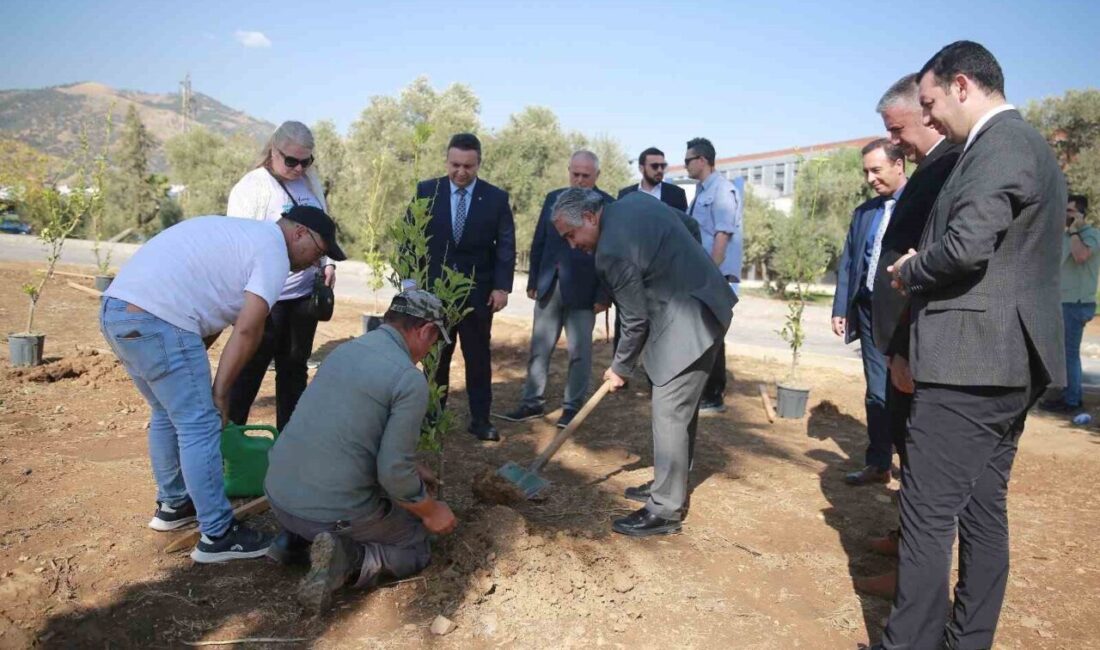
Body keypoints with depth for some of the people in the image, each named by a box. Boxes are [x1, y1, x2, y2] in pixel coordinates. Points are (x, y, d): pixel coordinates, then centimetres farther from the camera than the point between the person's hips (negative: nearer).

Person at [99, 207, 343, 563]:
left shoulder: (239, 232, 25)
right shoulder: (273, 250, -3)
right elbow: (247, 330, -11)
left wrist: (193, 369, 15)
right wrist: (220, 392, -4)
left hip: (116, 308, 10)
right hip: (157, 319, -10)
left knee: (168, 414, 23)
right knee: (200, 426, -3)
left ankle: (172, 505, 37)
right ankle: (218, 536, 4)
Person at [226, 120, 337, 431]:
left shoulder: (311, 183, 7)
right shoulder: (251, 186, -10)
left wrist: (327, 263, 3)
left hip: (305, 293, 6)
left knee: (294, 368, 15)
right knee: (250, 370, 4)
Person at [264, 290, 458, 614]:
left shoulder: (345, 349, 9)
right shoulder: (410, 380, -16)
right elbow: (393, 473, -18)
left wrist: (411, 467, 31)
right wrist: (431, 511, 1)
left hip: (278, 494, 8)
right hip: (334, 512, -7)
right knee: (416, 549, 18)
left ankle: (296, 537, 15)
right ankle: (348, 558, -8)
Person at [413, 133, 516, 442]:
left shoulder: (497, 197, -1)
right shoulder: (426, 191, -1)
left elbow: (506, 246, -1)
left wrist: (502, 286, -9)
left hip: (479, 292, 0)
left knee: (478, 357, 8)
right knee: (435, 356, 11)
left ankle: (480, 418, 18)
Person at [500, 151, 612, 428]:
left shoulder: (608, 205, -6)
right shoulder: (553, 198, 8)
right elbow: (539, 243, 11)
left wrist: (604, 294, -12)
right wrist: (533, 281, 7)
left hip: (583, 290, -4)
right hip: (549, 287, 5)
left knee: (579, 351, 6)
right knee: (539, 348, 10)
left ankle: (573, 405, 18)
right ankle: (533, 402, 21)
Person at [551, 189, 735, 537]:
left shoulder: (612, 251, -22)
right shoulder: (636, 200, 5)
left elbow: (635, 320, -15)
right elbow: (686, 228, 15)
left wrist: (620, 369, 1)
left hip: (689, 324, -11)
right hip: (704, 305, 11)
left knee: (669, 415, -5)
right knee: (681, 409, 18)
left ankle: (665, 510, 5)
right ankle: (671, 485, 32)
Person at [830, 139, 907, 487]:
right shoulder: (863, 212, 15)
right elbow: (847, 263, 15)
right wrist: (840, 308, 9)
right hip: (869, 310, 5)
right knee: (877, 392, 10)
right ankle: (878, 464, 19)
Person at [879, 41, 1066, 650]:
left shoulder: (998, 143, -12)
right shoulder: (1024, 143, 20)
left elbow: (966, 246, -25)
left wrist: (910, 270, -6)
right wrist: (923, 271, 13)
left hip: (969, 361, -10)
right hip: (1007, 361, 11)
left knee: (927, 516, -3)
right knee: (982, 512, 15)